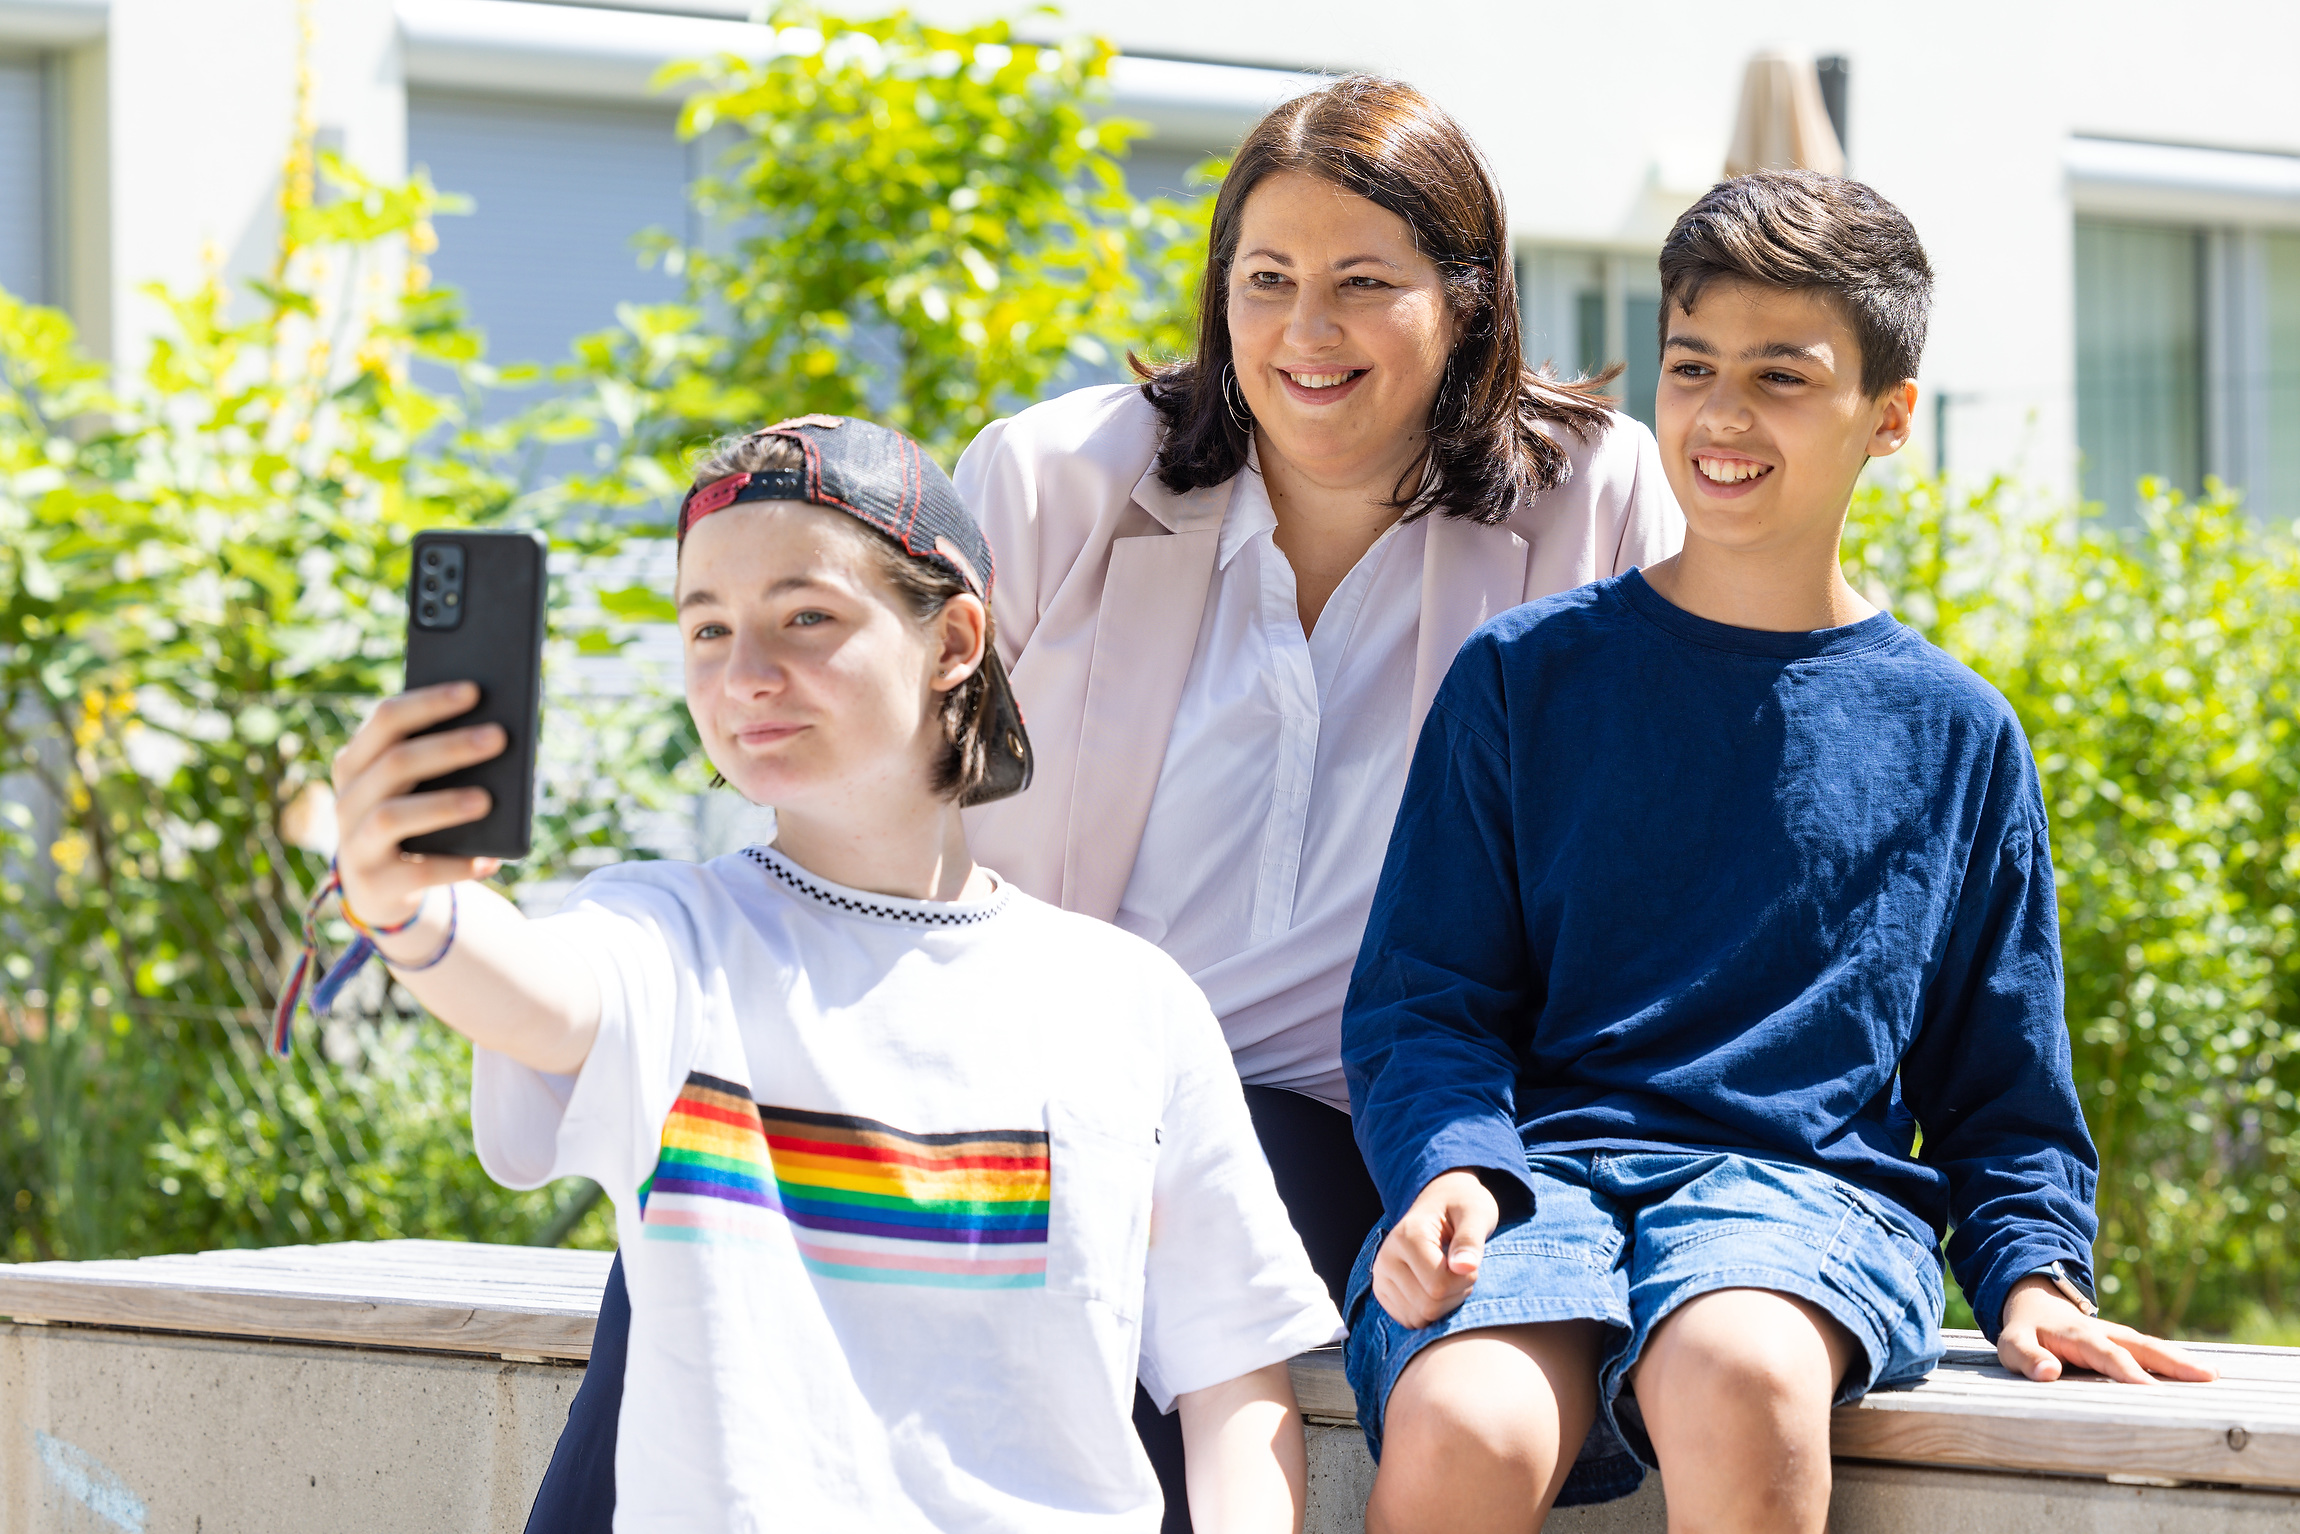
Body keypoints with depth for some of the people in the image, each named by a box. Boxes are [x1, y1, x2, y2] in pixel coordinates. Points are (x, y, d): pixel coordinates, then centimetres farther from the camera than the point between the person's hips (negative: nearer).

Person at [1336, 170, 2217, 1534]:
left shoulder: (1957, 734, 15)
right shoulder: (1528, 675, 12)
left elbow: (2002, 1089, 21)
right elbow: (1424, 1001, 8)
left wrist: (2034, 1272, 2)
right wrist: (1453, 1167, -12)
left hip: (1809, 1181, 1)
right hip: (1544, 1162, 0)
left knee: (1737, 1378, -37)